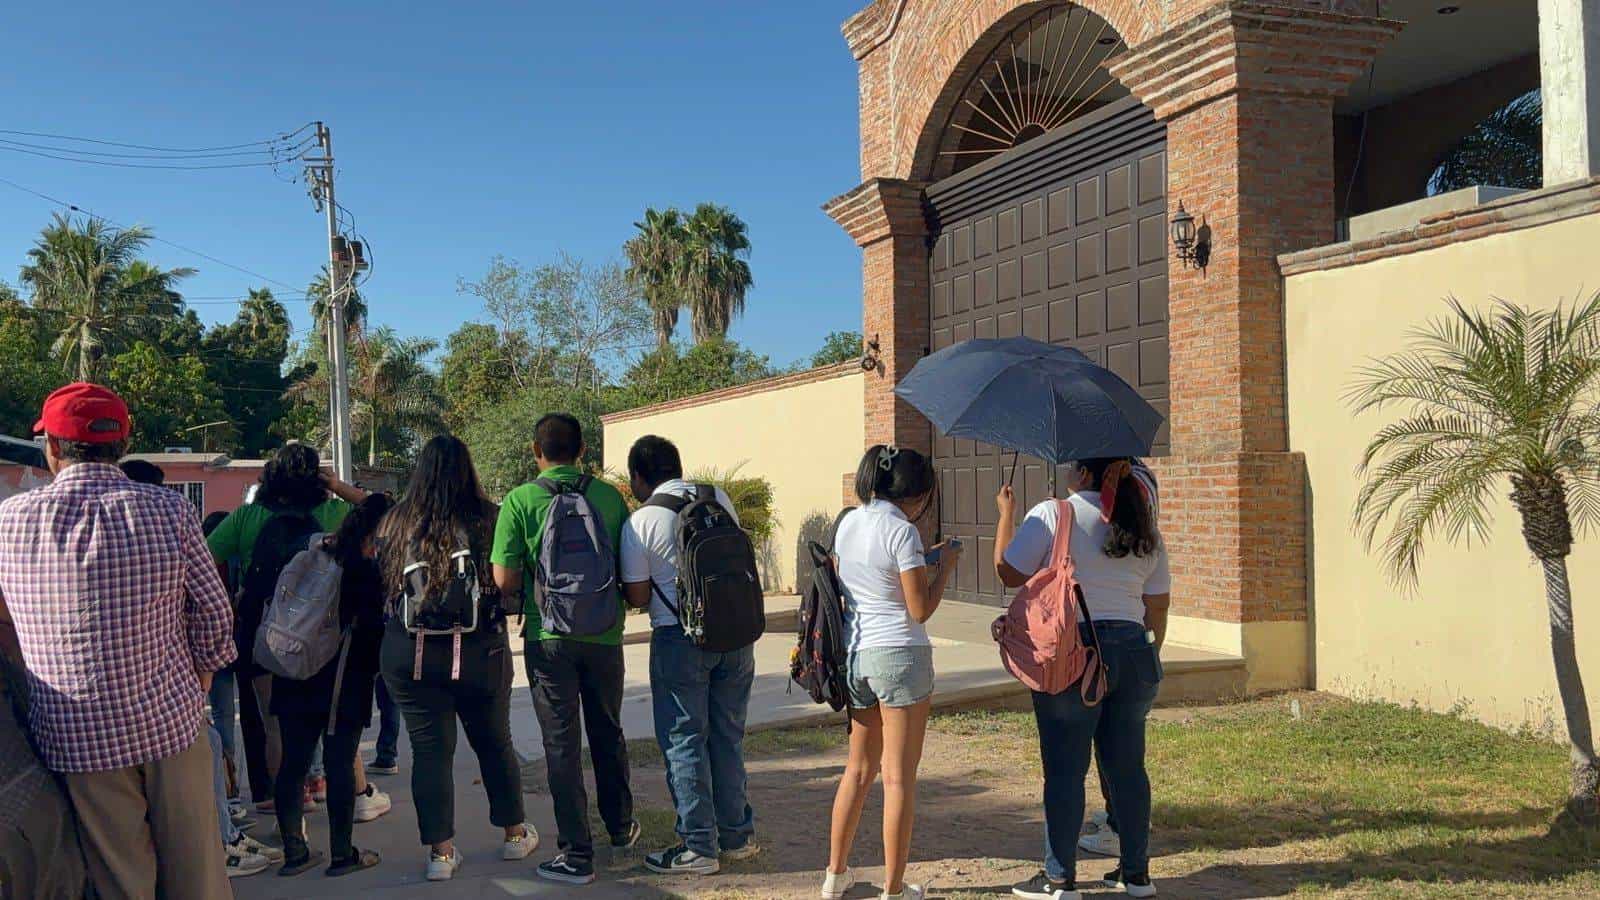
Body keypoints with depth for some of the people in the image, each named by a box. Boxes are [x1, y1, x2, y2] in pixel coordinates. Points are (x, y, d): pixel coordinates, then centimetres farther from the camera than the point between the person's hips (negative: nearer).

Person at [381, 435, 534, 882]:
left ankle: (441, 852, 12)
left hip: (409, 656, 0)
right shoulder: (488, 520, -9)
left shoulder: (397, 522, -4)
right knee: (494, 743, 17)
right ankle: (515, 833, 31)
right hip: (479, 652, 0)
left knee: (430, 750, 8)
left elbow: (381, 581, 5)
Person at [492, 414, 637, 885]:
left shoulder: (520, 501, -8)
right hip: (604, 634, 3)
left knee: (562, 742, 3)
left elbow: (504, 581, -10)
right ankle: (621, 825, 36)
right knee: (608, 733, 20)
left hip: (549, 638, -3)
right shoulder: (609, 496, -1)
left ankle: (576, 854, 5)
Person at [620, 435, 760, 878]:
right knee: (728, 738, 15)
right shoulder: (719, 499, 4)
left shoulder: (641, 521, -9)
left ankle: (698, 847, 9)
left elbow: (638, 597, -6)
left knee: (685, 742, 5)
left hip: (680, 638, -5)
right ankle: (738, 835, 24)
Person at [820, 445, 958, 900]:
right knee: (899, 777, 3)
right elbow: (920, 610, -14)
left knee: (859, 768, 20)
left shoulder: (848, 522, 8)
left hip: (855, 654, 7)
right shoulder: (903, 531, -14)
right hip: (899, 656, -7)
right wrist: (945, 566, 0)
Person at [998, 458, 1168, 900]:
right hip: (1133, 654, 5)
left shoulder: (1052, 514, -8)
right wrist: (1149, 657, 24)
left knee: (1064, 768, 2)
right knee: (1127, 765, 14)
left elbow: (1008, 573, -5)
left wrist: (1006, 514, 6)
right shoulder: (1144, 531, 10)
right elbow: (1158, 605, 13)